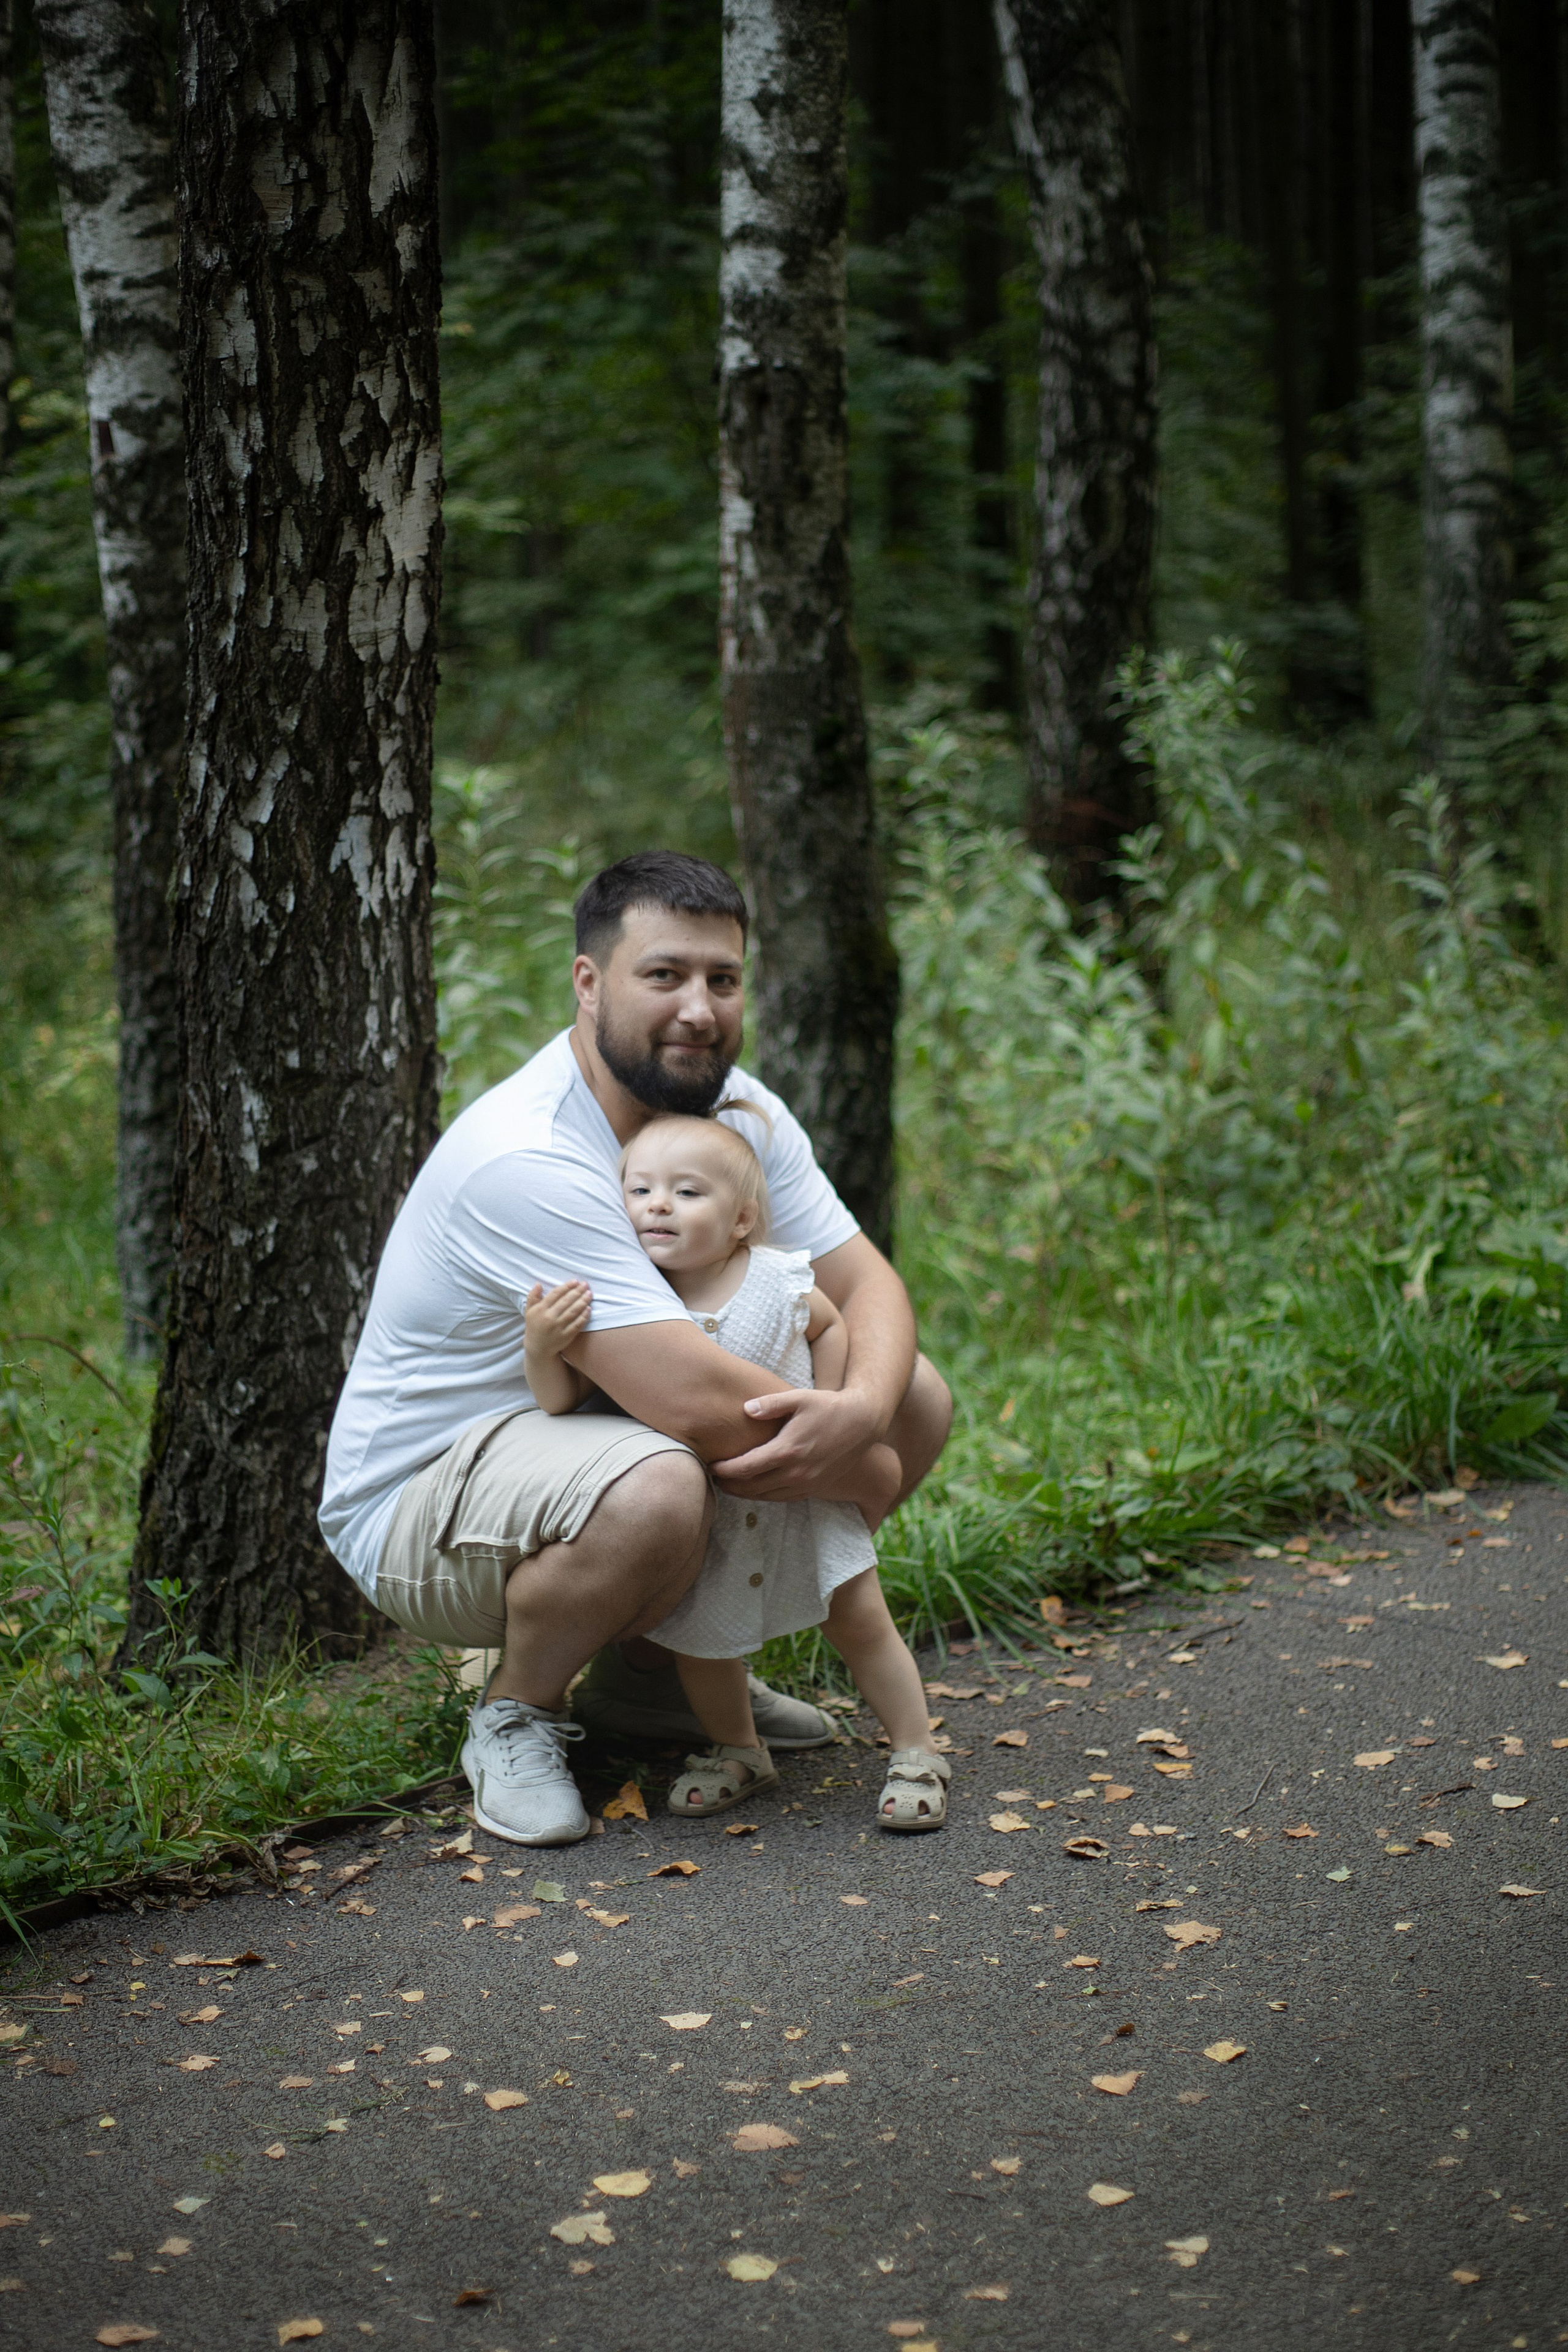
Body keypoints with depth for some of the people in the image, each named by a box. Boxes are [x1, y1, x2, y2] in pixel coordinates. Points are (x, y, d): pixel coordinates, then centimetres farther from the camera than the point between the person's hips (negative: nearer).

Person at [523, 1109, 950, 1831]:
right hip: (703, 1514, 1)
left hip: (805, 1495, -1)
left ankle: (914, 1753, 21)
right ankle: (738, 1754, 35)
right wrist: (542, 1347, -34)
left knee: (861, 1621, 4)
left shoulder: (779, 1284, -15)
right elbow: (563, 1401, -15)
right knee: (700, 1639, 8)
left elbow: (831, 1325, 6)